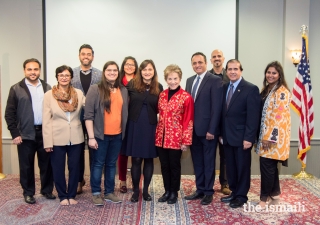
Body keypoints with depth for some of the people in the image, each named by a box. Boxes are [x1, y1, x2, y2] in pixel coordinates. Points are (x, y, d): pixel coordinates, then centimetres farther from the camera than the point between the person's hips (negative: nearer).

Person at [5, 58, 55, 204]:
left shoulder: (47, 88, 8)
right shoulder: (16, 89, 0)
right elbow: (9, 114, -2)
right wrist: (15, 134, -8)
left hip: (45, 132, 2)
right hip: (26, 134, -2)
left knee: (46, 164, 10)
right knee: (26, 166, 8)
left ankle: (47, 190, 27)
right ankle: (28, 193, 24)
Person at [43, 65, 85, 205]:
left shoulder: (79, 93, 2)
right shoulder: (49, 95, -4)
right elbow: (46, 121, -6)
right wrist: (47, 142, -9)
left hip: (75, 138, 2)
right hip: (57, 138, -2)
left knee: (74, 167, 11)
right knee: (58, 168, 9)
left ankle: (71, 195, 27)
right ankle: (62, 196, 27)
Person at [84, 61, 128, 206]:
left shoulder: (123, 91, 7)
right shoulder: (95, 89, -7)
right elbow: (88, 115, -9)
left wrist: (124, 132, 8)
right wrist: (91, 137, -13)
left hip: (117, 135, 4)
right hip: (100, 135, -4)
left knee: (111, 164, 14)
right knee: (98, 164, 7)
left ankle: (109, 192, 26)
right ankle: (96, 193, 20)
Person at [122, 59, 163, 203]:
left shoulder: (158, 87, 3)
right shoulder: (132, 84, -2)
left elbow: (159, 109, 7)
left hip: (151, 127, 2)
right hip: (135, 126, -1)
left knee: (149, 159, 9)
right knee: (136, 159, 3)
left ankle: (146, 190, 23)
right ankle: (135, 190, 18)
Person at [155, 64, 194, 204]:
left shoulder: (186, 97, -9)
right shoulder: (162, 95, 7)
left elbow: (188, 121, -9)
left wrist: (186, 141, -11)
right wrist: (158, 134, 9)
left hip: (176, 138, -5)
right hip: (161, 137, 5)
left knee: (174, 166, 8)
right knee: (164, 166, 12)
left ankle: (174, 193, 24)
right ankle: (167, 191, 28)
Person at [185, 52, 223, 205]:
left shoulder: (215, 80, -8)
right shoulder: (190, 81, 13)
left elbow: (216, 107, -13)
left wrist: (211, 130, -17)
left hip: (207, 129, -6)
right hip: (193, 129, 6)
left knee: (208, 162, 7)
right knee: (197, 162, 14)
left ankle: (208, 192, 19)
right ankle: (200, 190, 26)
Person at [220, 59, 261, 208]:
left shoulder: (251, 89, -10)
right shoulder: (224, 88, 10)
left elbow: (253, 116, -14)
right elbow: (223, 113, 10)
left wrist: (248, 138, -19)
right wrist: (221, 133, 7)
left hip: (242, 137, -6)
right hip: (227, 136, 6)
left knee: (242, 167, 7)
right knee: (230, 167, 14)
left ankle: (241, 196, 21)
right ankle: (234, 192, 30)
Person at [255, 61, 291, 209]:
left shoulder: (282, 92, -13)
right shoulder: (266, 89, 14)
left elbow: (279, 116, -20)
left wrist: (270, 137, -21)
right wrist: (262, 136, 14)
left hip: (274, 136, -9)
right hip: (265, 134, 9)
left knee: (266, 165, -5)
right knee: (271, 165, 15)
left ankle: (264, 198, 6)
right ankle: (275, 194, 27)